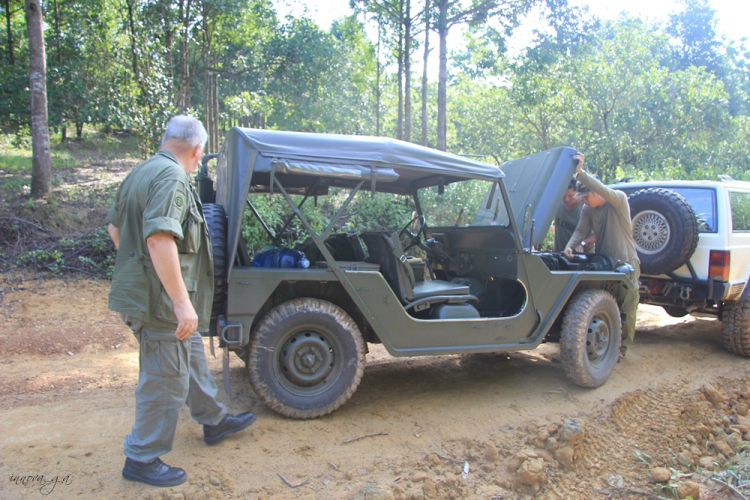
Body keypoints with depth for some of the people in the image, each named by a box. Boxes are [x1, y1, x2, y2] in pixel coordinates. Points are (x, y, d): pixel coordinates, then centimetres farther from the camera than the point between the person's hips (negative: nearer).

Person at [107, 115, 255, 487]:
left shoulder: (140, 173, 12)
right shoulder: (172, 178, -19)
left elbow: (115, 228, 21)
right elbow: (159, 239, -31)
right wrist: (182, 303, -30)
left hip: (140, 290, 10)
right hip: (161, 300, -10)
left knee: (192, 356, 23)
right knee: (165, 381, 4)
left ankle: (214, 421, 40)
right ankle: (142, 459, 20)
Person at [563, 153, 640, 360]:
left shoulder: (619, 199, -13)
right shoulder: (587, 210, 3)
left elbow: (604, 191, -33)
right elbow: (580, 230, -5)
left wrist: (580, 172, -38)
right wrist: (570, 246, -25)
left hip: (626, 264, -4)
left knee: (626, 309, 4)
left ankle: (622, 347, 16)